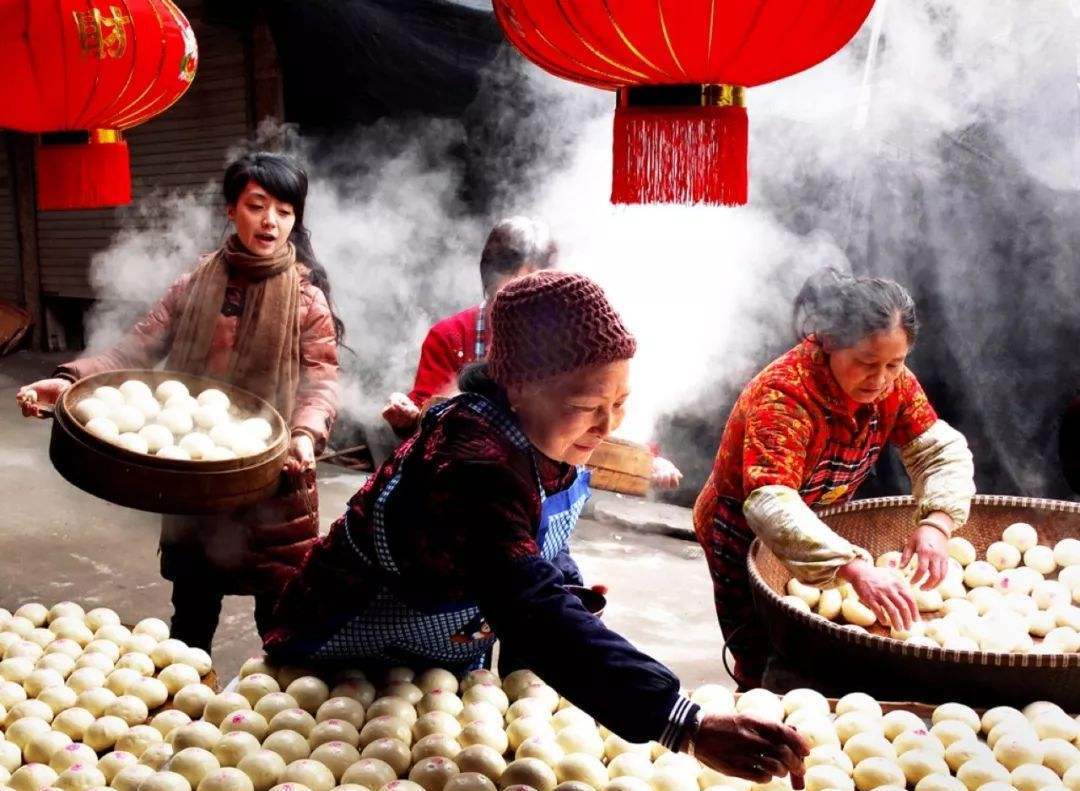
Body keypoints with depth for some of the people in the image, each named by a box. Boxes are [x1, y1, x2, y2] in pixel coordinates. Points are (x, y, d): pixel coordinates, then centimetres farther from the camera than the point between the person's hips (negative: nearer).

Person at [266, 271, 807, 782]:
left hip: (453, 661, 7)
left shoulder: (552, 435, -12)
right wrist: (690, 728, -57)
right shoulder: (473, 465, -39)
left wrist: (571, 592, -14)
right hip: (352, 668, -7)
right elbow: (534, 614, -51)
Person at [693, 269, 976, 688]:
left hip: (823, 527, 6)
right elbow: (770, 505, -45)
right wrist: (854, 567, -56)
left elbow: (943, 450, -10)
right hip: (746, 538, -6)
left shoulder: (893, 383, -13)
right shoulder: (784, 395, -35)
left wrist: (936, 523, -31)